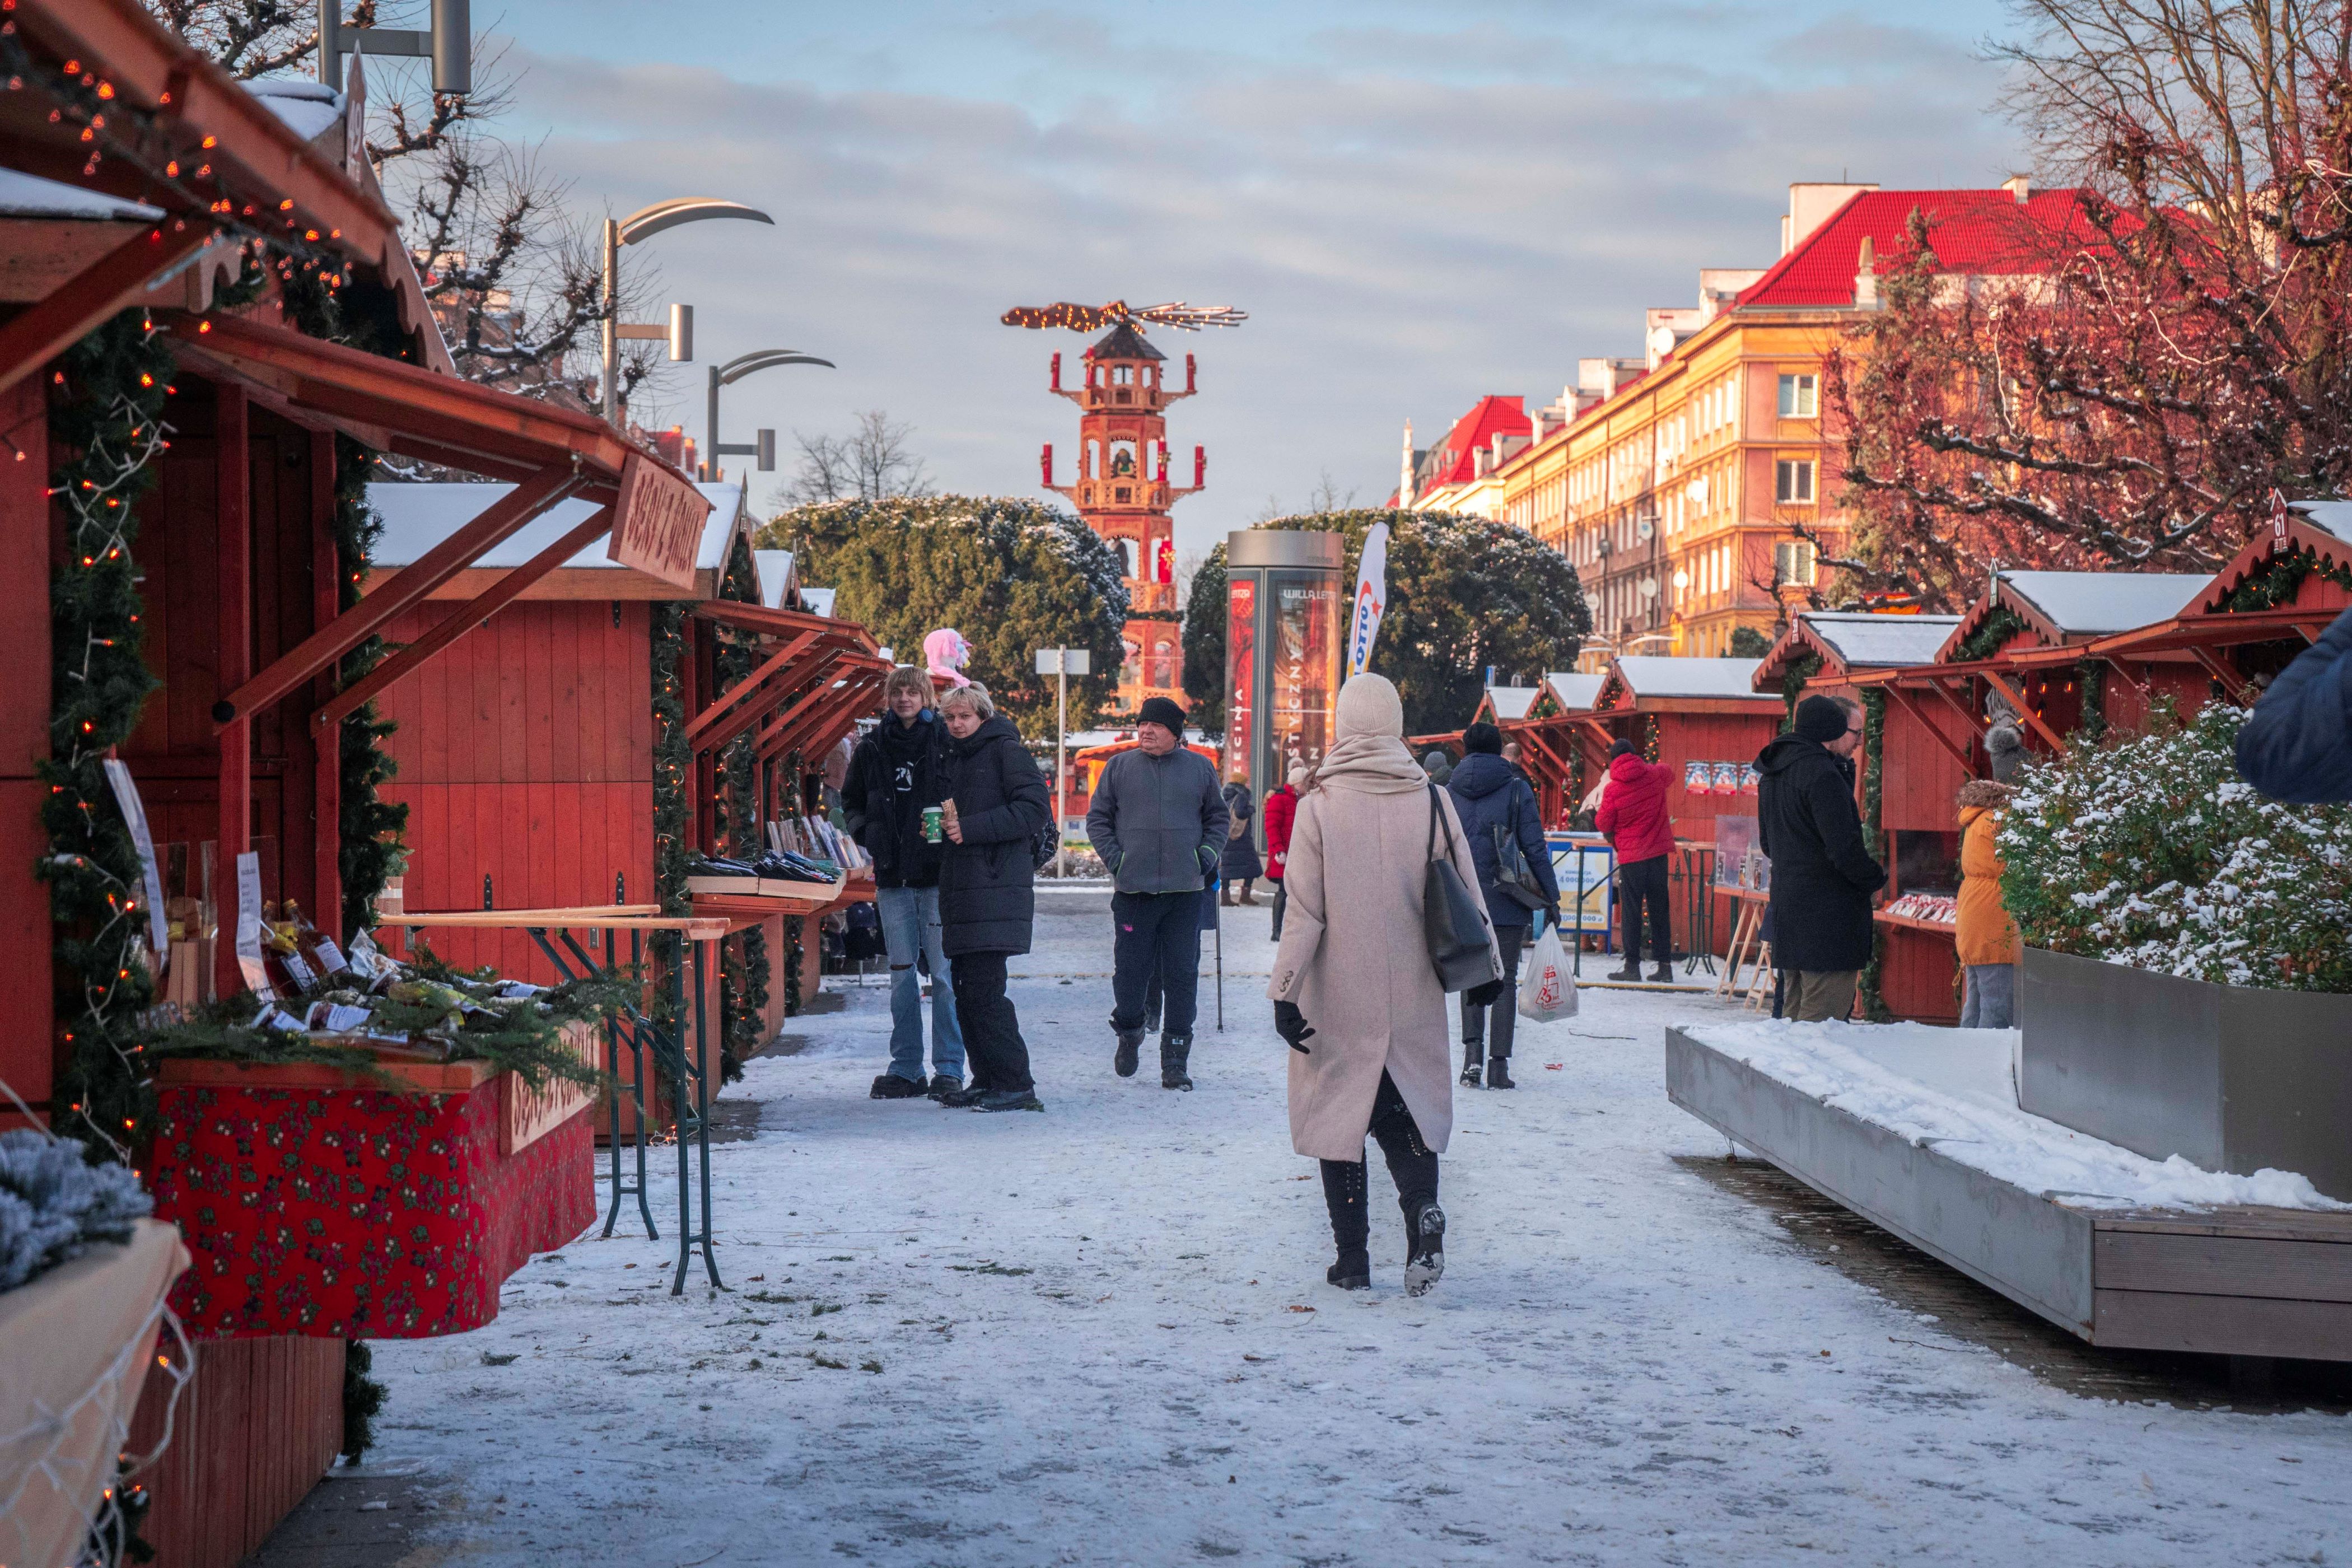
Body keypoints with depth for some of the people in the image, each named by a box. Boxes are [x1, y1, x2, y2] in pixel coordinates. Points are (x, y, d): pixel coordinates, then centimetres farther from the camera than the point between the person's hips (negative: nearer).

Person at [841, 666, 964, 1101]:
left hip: (938, 874, -4)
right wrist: (866, 832, 8)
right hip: (893, 878, 4)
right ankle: (905, 1069, 15)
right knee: (901, 975, 9)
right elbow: (851, 801, 23)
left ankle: (949, 1069, 3)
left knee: (945, 974, -3)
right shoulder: (871, 750, 9)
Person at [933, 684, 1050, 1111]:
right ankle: (987, 1081, 16)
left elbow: (1035, 810, -13)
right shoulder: (952, 758, 20)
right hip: (961, 890, 8)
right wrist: (939, 826, 6)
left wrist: (970, 828, -16)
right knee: (967, 991, 9)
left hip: (997, 888, -8)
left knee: (984, 991, -13)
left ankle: (1016, 1085, -10)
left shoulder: (1007, 752, -4)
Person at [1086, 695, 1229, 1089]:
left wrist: (1205, 857, 3)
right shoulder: (1120, 767, 7)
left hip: (1185, 892, 0)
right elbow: (1097, 818, 11)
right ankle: (1129, 1033, 28)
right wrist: (1115, 859, -2)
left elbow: (1218, 817, 17)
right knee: (1130, 969, 1)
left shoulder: (1199, 767, 9)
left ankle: (1175, 1060, 5)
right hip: (1132, 891, 0)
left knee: (1182, 975, -1)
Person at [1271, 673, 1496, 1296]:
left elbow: (1304, 912, -10)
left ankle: (1352, 1257, 8)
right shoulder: (1433, 802, -1)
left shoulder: (1319, 806, -8)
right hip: (1412, 999, 2)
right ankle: (1423, 1211, -14)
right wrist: (1485, 971, 16)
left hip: (1338, 999, -2)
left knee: (1338, 1114, 9)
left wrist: (1285, 992, -7)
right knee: (1407, 1112, 13)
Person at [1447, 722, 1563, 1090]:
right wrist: (1551, 897, 1)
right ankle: (1499, 1063, 2)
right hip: (1507, 902, -2)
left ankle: (1472, 1049, -4)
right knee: (1505, 979, 5)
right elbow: (1535, 847, -4)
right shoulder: (1516, 788, -2)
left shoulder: (1448, 791, 5)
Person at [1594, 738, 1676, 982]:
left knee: (1631, 910, 3)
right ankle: (1665, 965, 9)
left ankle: (1632, 965, 1)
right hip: (1659, 852, 4)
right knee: (1659, 909, 9)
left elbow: (1603, 824, -3)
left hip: (1631, 856, -4)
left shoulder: (1614, 789, -11)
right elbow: (1669, 773, 25)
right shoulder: (1655, 775, 0)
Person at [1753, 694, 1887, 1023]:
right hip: (1828, 918, -10)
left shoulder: (1772, 773, 15)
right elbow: (1844, 848, -20)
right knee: (1824, 1019, -8)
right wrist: (1878, 878, -4)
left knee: (1798, 1015, 16)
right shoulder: (1822, 773, -16)